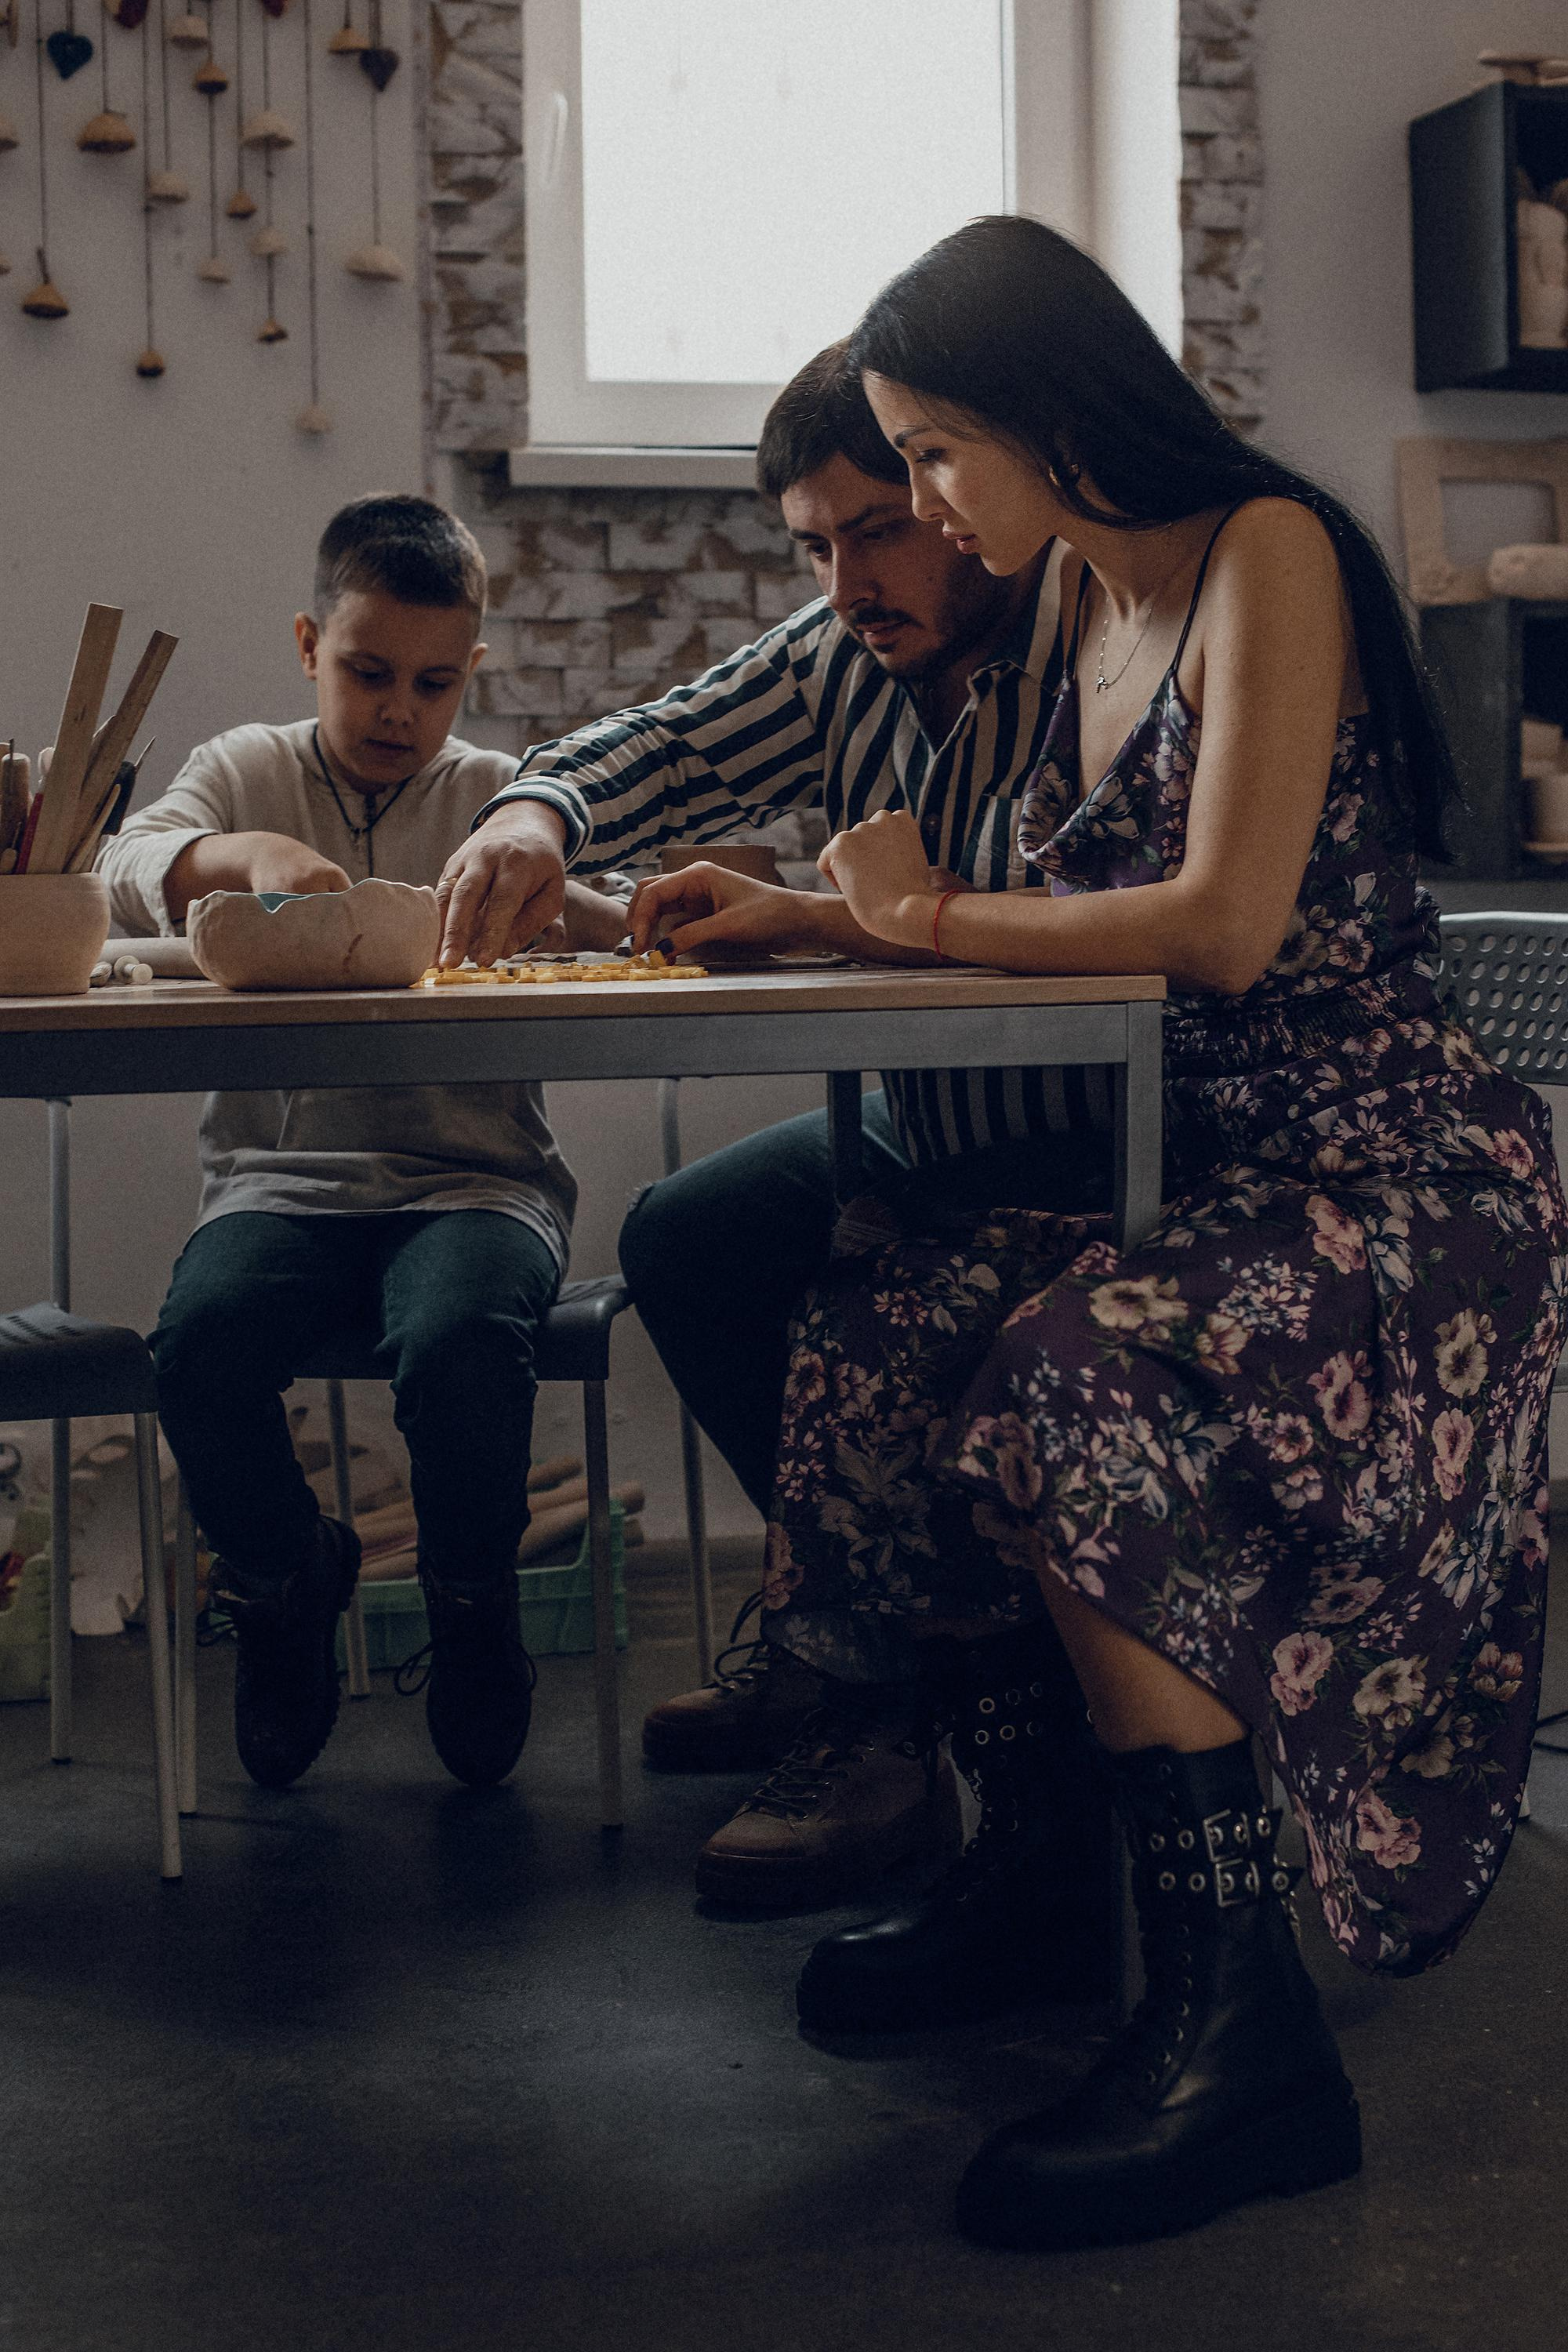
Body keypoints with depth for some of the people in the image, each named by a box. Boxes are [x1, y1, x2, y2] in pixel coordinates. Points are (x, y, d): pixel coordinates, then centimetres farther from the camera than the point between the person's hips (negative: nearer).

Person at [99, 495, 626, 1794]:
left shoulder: (500, 796, 10)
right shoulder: (248, 771, 12)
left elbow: (631, 931, -5)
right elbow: (127, 869, -8)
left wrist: (549, 894, -29)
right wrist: (247, 853, -30)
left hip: (475, 1173, -1)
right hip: (280, 1172, 1)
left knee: (458, 1343, -32)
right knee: (201, 1342, -28)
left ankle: (475, 1601, 1)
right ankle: (285, 1579, 5)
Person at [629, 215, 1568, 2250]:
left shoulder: (1266, 552, -11)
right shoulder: (1087, 588, 16)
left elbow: (1225, 923, -21)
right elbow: (1066, 908, 25)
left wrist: (936, 917, -7)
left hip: (1397, 1182, -9)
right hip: (1203, 1165, 9)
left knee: (1079, 1386, -32)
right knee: (876, 1327, -10)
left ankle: (1242, 2035, -25)